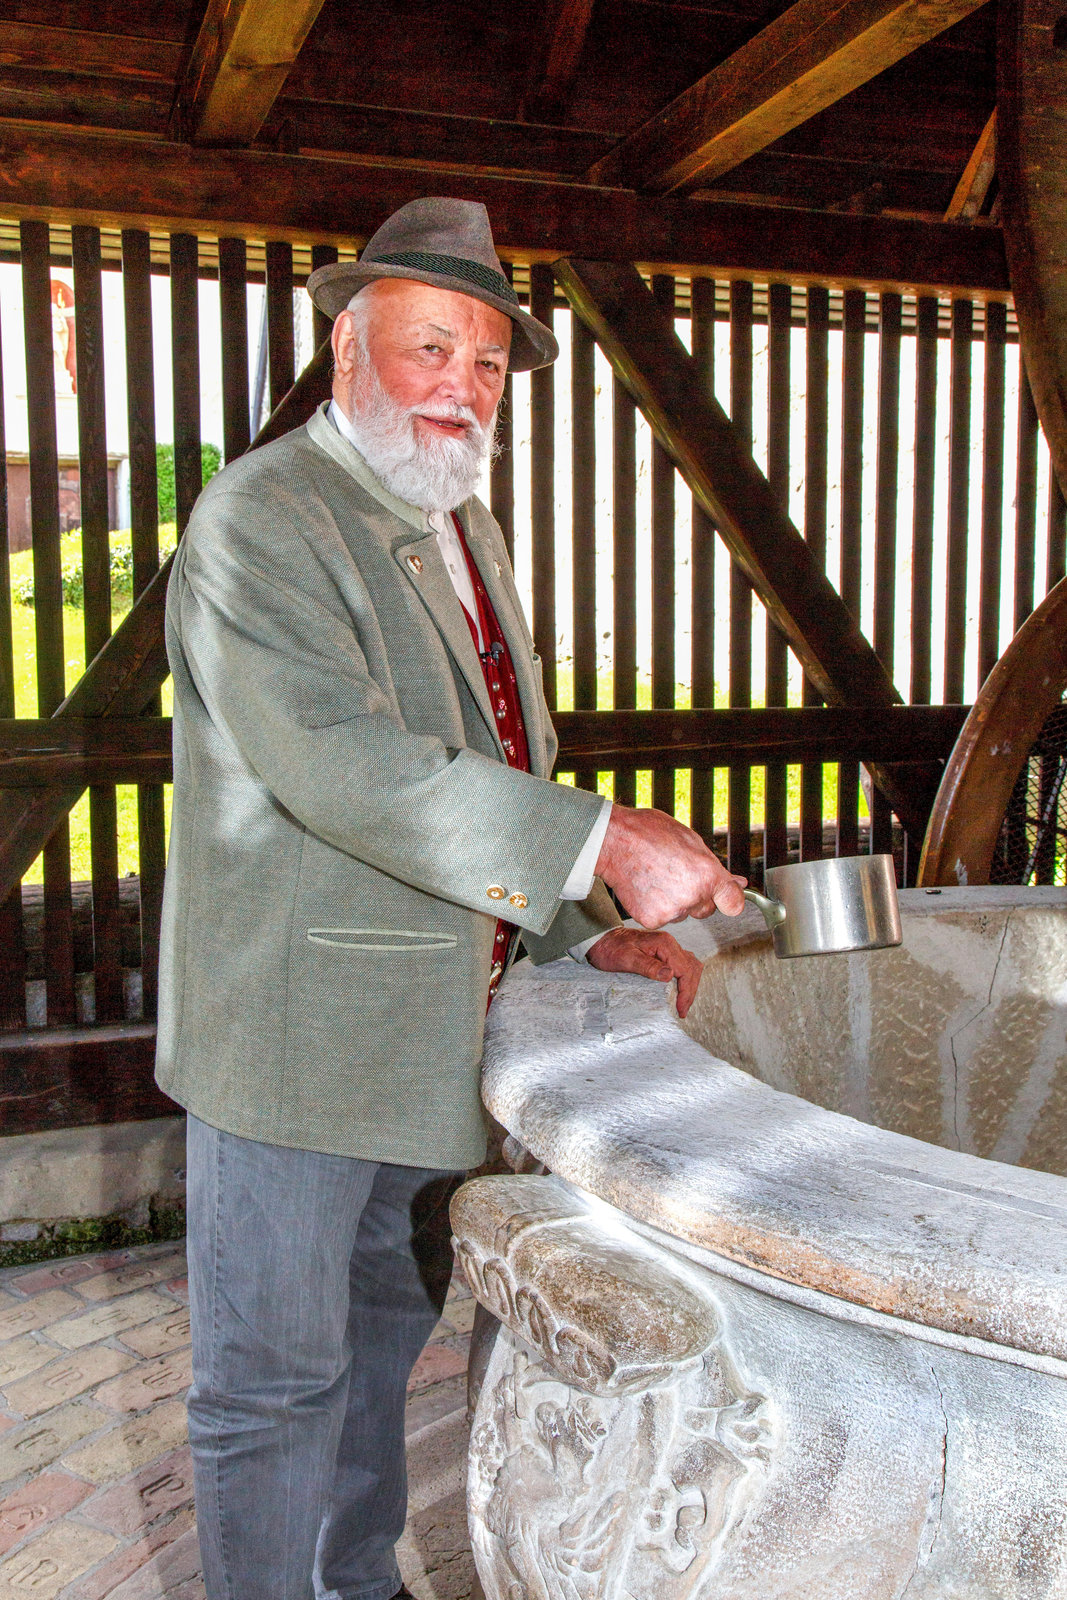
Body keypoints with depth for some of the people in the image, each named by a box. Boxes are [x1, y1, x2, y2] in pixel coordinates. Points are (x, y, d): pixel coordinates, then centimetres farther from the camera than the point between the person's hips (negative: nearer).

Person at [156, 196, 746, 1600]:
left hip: (432, 1036, 9)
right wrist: (605, 844, -29)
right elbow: (343, 765, -29)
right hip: (296, 1032, -8)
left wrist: (585, 935, 1)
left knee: (383, 1332, 23)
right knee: (273, 1380, 7)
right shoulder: (261, 517, -15)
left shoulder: (466, 530, 13)